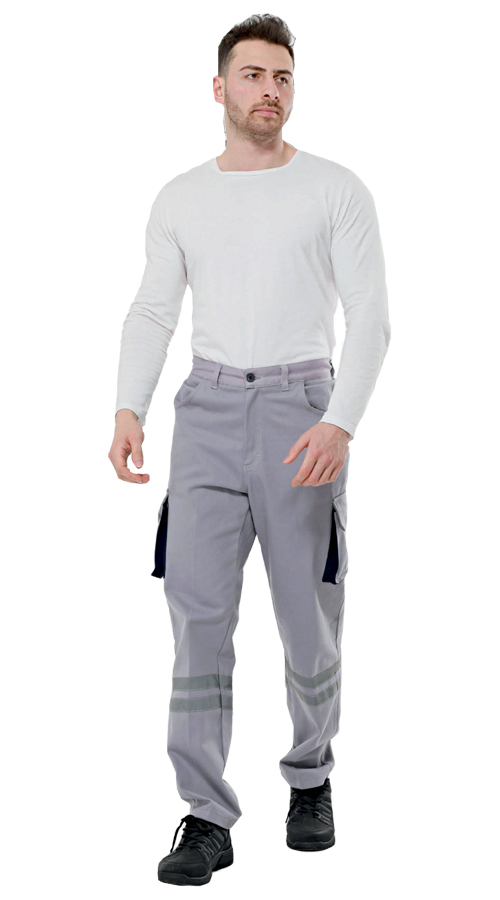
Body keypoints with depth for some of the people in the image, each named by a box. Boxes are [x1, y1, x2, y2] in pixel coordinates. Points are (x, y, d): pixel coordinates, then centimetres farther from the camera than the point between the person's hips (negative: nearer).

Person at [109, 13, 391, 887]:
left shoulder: (336, 189, 0)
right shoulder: (180, 198, 11)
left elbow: (369, 316, -6)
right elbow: (151, 312, 10)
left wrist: (340, 423, -19)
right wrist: (128, 408, -7)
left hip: (301, 407, -2)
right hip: (208, 408, 2)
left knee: (308, 618, 5)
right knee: (198, 615, -5)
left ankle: (310, 777, 30)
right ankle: (207, 819, 2)